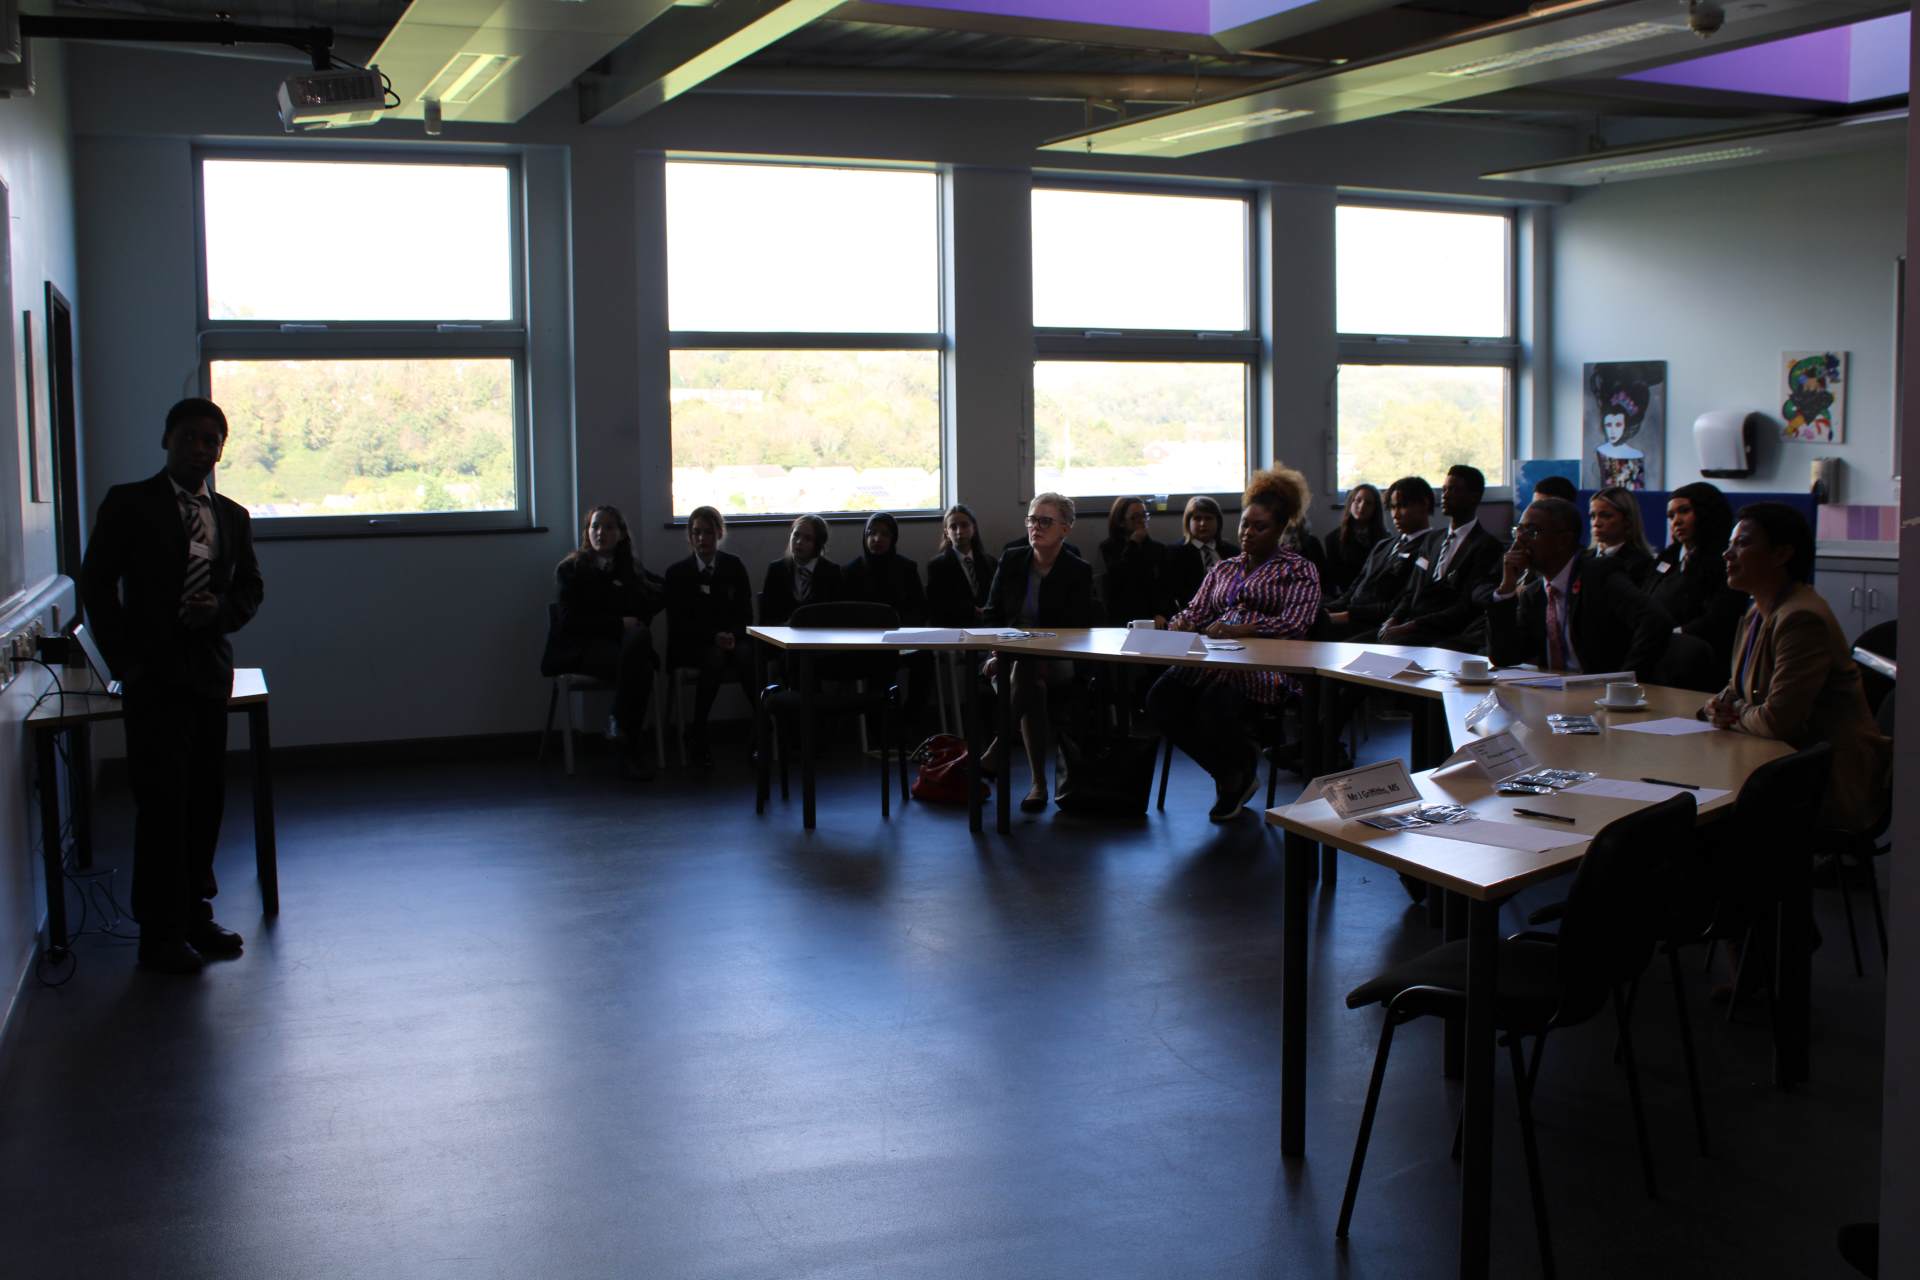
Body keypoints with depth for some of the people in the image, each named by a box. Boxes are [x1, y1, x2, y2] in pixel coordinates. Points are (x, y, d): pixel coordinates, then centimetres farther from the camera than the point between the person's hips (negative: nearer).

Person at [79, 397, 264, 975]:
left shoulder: (232, 516, 13)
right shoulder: (128, 504, -1)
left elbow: (250, 586, 18)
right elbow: (96, 583, -2)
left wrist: (223, 611, -5)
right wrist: (124, 660, -7)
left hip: (211, 673, 5)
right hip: (154, 676, -5)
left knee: (206, 799, 9)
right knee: (162, 803, -4)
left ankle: (194, 913, 21)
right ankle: (161, 933, 3)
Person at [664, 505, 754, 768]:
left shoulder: (734, 566, 9)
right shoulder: (677, 573, 4)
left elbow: (745, 613, 6)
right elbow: (678, 623, -4)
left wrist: (732, 635, -16)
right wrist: (714, 637, -19)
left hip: (732, 638, 2)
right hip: (693, 644, -1)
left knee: (748, 657, -33)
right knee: (714, 659, -36)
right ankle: (697, 734, -27)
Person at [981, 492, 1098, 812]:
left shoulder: (1079, 572, -1)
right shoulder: (1011, 561, 9)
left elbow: (1077, 630, -6)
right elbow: (992, 614, 10)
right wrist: (999, 652, -12)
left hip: (1057, 662, -2)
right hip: (1012, 656, 2)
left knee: (1024, 672, -38)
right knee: (1031, 685, -34)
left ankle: (998, 750, -26)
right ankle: (1038, 782, -32)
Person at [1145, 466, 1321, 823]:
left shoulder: (1299, 571, 7)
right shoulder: (1223, 570, 25)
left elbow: (1294, 623, -8)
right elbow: (1195, 612, 18)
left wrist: (1239, 630, -22)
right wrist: (1179, 624, -8)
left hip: (1265, 667, -5)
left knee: (1215, 703, -36)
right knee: (1161, 698, -24)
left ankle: (1244, 766, 1)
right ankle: (1229, 773, -3)